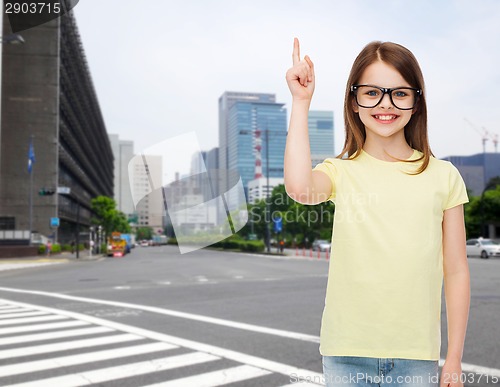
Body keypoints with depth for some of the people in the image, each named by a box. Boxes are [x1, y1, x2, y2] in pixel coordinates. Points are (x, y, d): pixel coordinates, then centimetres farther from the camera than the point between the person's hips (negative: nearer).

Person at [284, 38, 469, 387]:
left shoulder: (443, 176, 1)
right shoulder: (340, 172, -1)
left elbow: (456, 271, 4)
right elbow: (300, 188, -25)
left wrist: (454, 358, 5)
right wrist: (301, 102, -17)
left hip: (417, 356, 1)